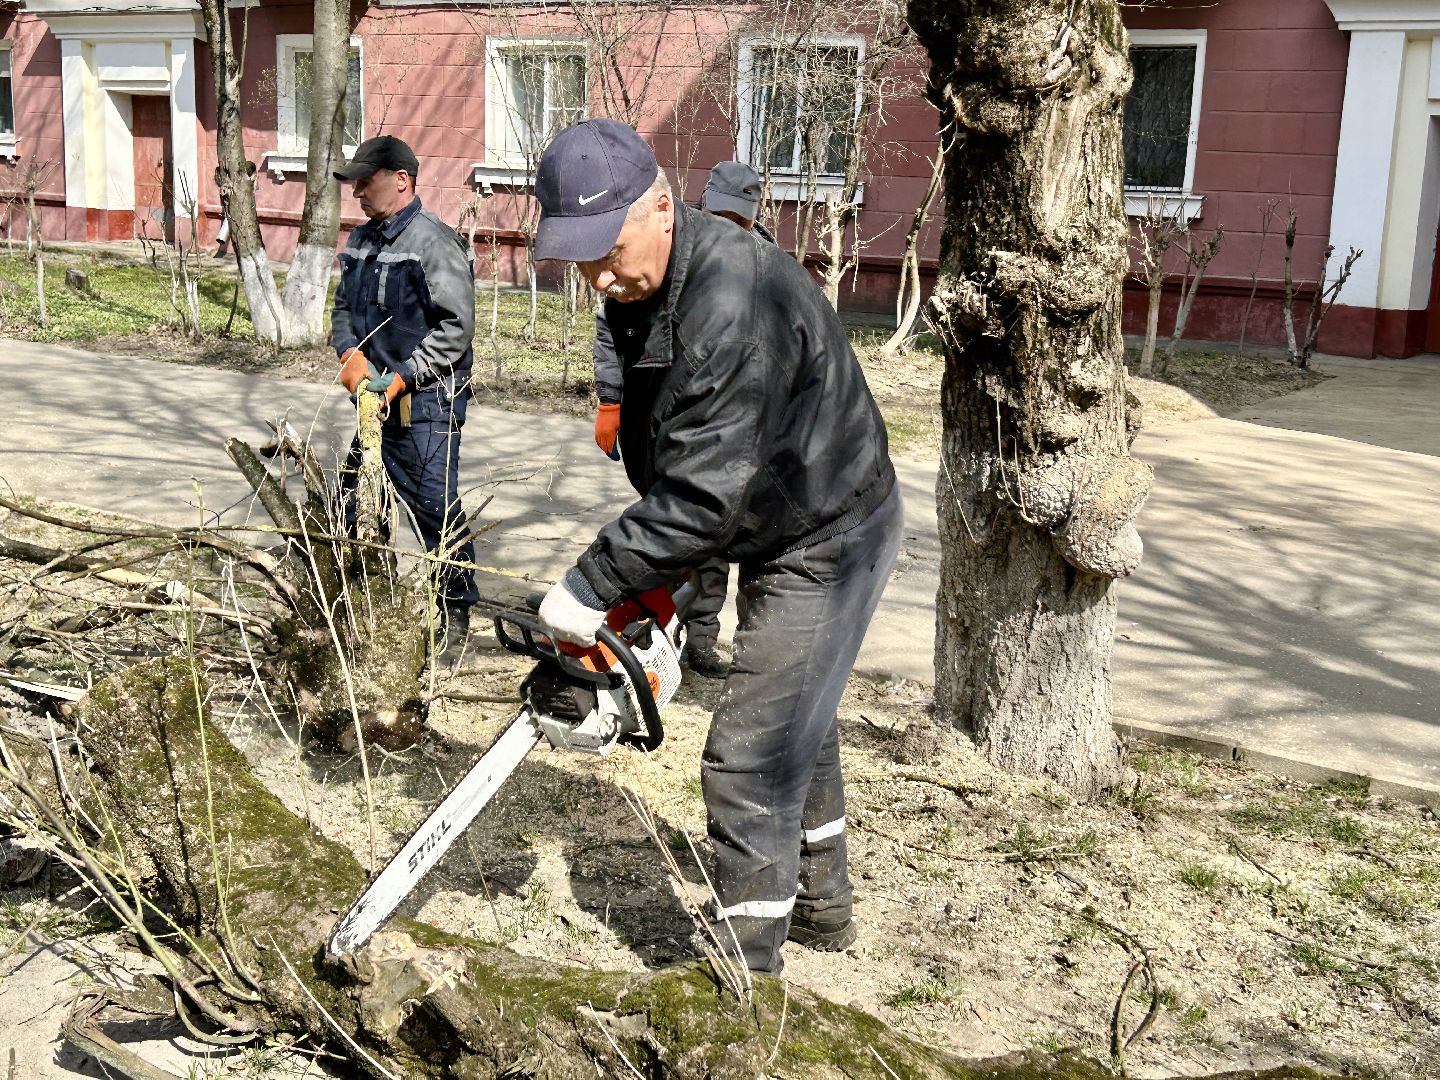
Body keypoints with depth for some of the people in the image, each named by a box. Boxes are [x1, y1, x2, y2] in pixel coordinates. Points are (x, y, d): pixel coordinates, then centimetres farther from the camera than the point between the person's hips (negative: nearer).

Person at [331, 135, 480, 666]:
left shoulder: (433, 241, -13)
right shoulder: (361, 241, 12)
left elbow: (456, 326, -17)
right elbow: (343, 307, 20)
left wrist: (402, 377, -17)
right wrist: (350, 354, -1)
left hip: (425, 405, -8)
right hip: (374, 400, 9)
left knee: (437, 511, -4)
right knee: (356, 504, 15)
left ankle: (456, 617, 8)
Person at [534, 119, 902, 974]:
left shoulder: (735, 305, -34)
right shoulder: (637, 289, -2)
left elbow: (702, 495, -34)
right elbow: (664, 461, 8)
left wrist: (590, 589, -26)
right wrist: (654, 577, 3)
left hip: (827, 544, -10)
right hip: (778, 539, 10)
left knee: (752, 756, -8)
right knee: (798, 724, 24)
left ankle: (747, 962, 7)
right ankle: (821, 908, 44)